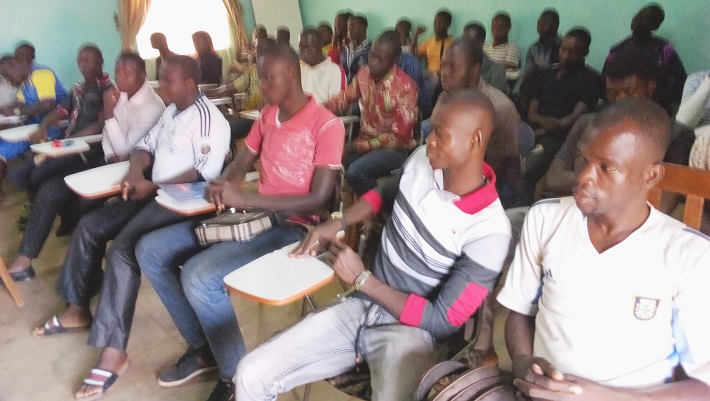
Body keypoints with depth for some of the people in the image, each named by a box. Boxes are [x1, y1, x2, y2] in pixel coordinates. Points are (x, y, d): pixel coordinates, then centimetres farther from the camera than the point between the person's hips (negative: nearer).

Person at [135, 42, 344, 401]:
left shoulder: (326, 125, -13)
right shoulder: (267, 115, 12)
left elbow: (319, 199, -19)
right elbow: (240, 164, 17)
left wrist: (244, 198, -23)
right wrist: (221, 186, -9)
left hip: (291, 227, -8)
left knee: (199, 277, -29)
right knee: (150, 250, 1)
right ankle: (202, 347, 11)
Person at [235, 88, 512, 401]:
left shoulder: (490, 231, -19)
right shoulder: (422, 160, -3)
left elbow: (439, 321, -16)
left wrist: (361, 278, -14)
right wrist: (337, 224, 4)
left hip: (410, 330, -4)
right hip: (361, 307, 5)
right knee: (251, 375, -8)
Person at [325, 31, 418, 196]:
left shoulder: (405, 87, -23)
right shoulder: (364, 73, -4)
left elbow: (399, 137, -21)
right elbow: (346, 96, 14)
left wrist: (359, 146, -18)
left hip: (395, 148, -7)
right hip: (366, 140, 7)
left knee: (355, 172, -27)